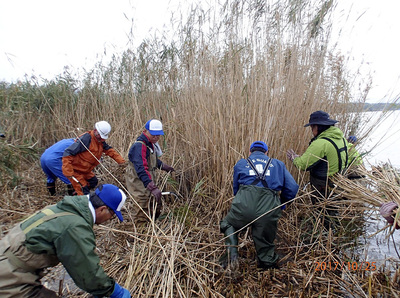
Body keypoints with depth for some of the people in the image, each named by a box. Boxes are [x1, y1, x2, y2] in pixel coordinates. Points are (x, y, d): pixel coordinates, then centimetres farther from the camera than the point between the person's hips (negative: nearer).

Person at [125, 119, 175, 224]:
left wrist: (164, 166, 38)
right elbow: (141, 170, -36)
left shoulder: (151, 144, 9)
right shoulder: (139, 146, -25)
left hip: (148, 183, 10)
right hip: (139, 186, -10)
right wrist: (153, 188, -42)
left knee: (156, 207, 21)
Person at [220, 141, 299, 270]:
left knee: (228, 224, 27)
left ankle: (232, 251, 9)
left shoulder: (241, 163, 23)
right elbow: (292, 188, 15)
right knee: (265, 244, 21)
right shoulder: (278, 164, 24)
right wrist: (281, 204, 31)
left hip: (244, 206, 0)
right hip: (268, 210, 1)